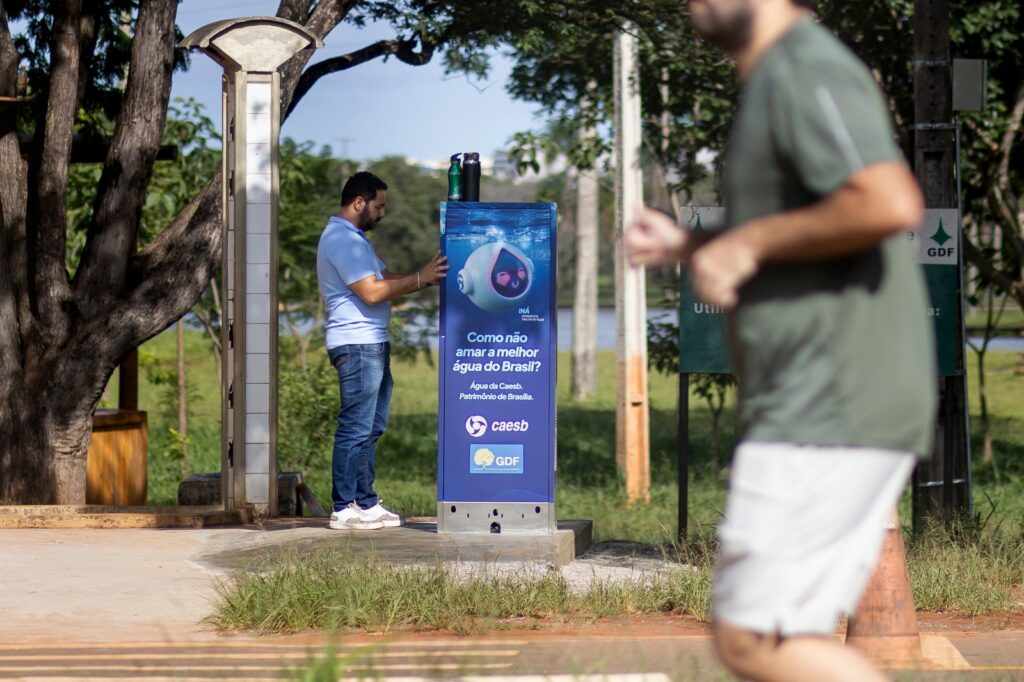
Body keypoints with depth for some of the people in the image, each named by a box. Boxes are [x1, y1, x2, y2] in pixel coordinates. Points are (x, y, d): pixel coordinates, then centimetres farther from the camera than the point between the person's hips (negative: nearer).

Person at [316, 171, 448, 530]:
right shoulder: (341, 239, -14)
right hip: (356, 344, -11)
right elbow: (372, 292, -20)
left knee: (371, 427, 13)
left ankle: (365, 503, 17)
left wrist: (427, 276, 7)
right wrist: (420, 279, -14)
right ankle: (344, 508, -6)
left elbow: (387, 280, 20)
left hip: (372, 344, 11)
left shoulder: (355, 238, 21)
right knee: (356, 429, -9)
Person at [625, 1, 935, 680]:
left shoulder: (808, 70, -13)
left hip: (833, 409, -10)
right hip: (821, 409, 10)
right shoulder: (778, 78, 19)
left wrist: (750, 242, -18)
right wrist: (686, 245, 12)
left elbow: (891, 203, -28)